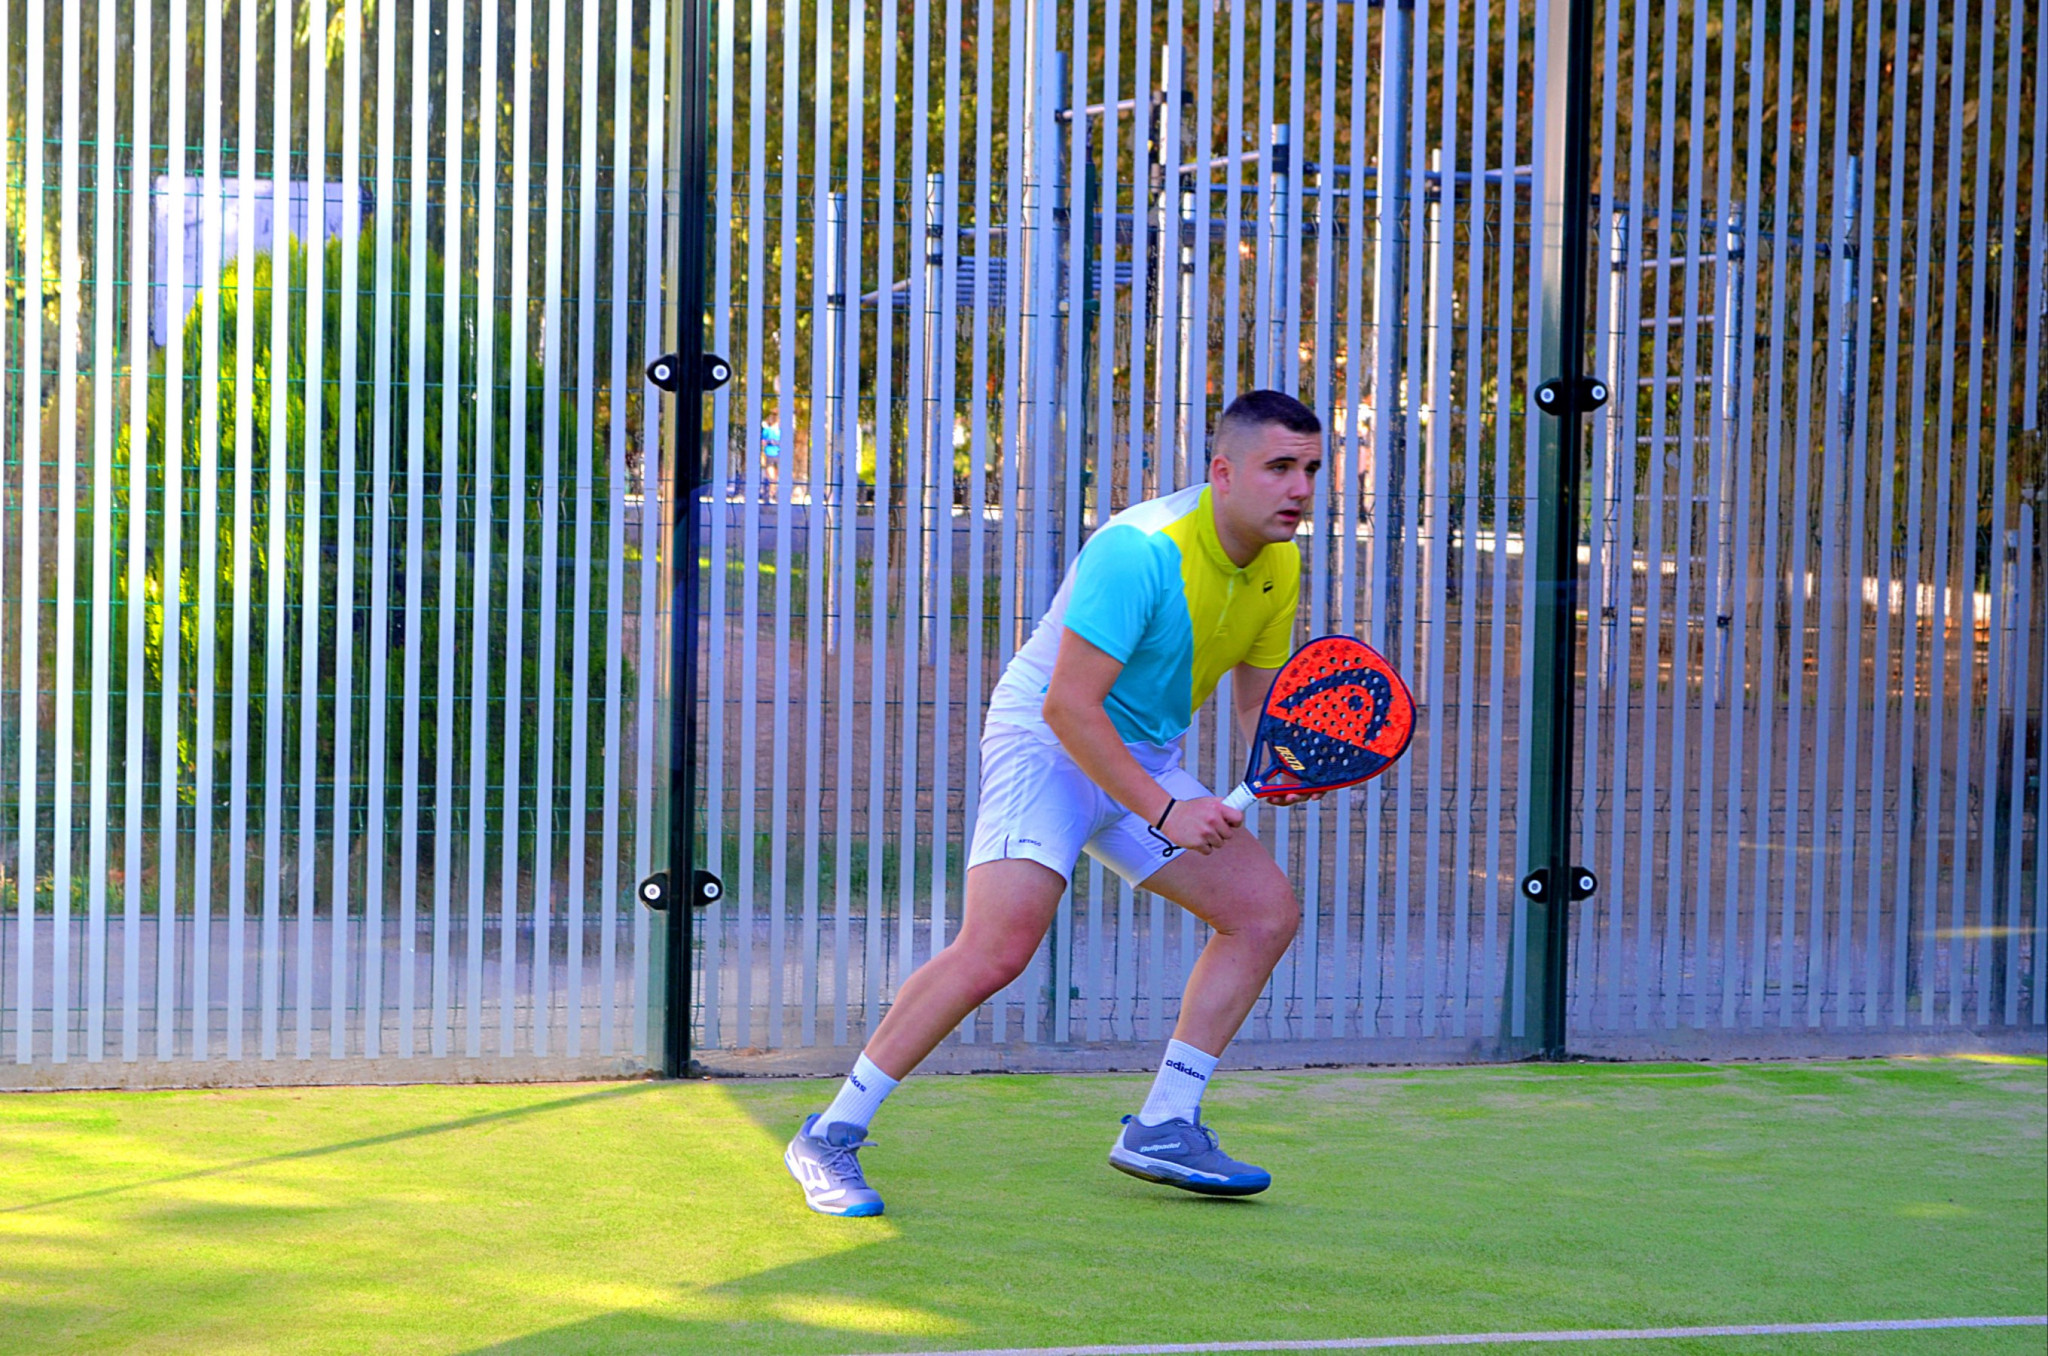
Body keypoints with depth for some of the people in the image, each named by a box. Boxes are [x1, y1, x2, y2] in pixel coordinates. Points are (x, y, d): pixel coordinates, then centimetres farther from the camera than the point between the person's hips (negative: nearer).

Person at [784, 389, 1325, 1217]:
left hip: (1145, 761, 8)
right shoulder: (1142, 549, -26)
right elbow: (1068, 704, -28)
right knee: (998, 946, -24)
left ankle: (1164, 1127, 6)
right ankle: (831, 1136, -12)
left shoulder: (1277, 564, 0)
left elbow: (1257, 697, 13)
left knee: (1267, 910, 0)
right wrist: (1163, 811, -29)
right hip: (1045, 743, -8)